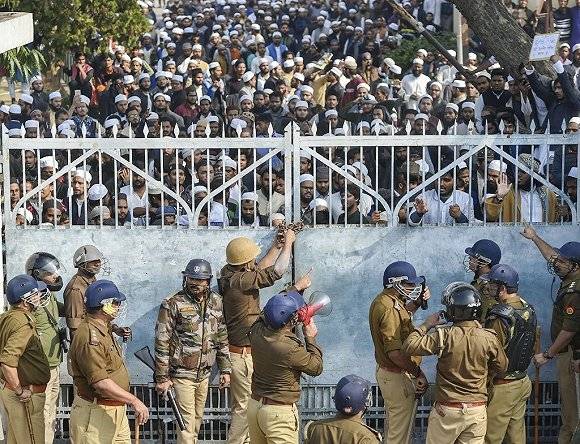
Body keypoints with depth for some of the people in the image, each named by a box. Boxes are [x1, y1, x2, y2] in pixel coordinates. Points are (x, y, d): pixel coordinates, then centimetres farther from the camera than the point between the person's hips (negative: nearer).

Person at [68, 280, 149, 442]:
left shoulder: (104, 329, 11)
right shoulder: (90, 337, -24)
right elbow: (101, 383, -29)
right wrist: (134, 401, -26)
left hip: (116, 410, 10)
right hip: (95, 414, -10)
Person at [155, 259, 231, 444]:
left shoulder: (216, 302, 5)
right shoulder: (173, 304, -12)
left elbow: (222, 338, 14)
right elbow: (162, 343, -11)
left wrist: (225, 369, 11)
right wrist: (162, 377, -12)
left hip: (204, 373, 6)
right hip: (182, 374, -5)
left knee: (198, 418, 14)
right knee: (187, 421, -6)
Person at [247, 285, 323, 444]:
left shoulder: (257, 331, -5)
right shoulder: (291, 348, -24)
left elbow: (276, 307, 16)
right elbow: (316, 368, -6)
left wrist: (296, 288, 27)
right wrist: (311, 338, 3)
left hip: (254, 405, 7)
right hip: (280, 412, -7)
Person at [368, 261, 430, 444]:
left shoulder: (385, 299, 5)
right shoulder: (389, 309, -26)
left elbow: (403, 314, 27)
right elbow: (395, 353, -31)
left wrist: (418, 301, 9)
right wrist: (418, 373, -23)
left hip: (385, 371, 10)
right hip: (397, 376, -10)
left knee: (394, 426, 23)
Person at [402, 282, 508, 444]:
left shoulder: (444, 336, -17)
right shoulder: (489, 338, -7)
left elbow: (409, 346, -12)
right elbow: (502, 367, 8)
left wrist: (427, 325, 1)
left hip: (447, 411, -2)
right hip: (478, 411, 3)